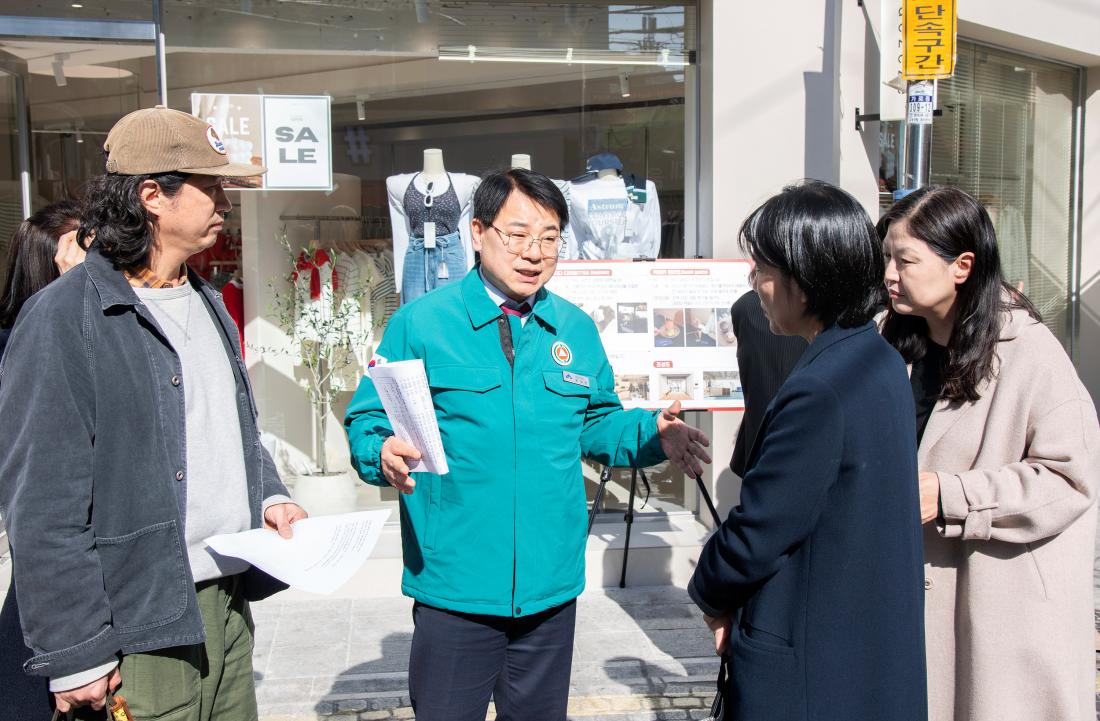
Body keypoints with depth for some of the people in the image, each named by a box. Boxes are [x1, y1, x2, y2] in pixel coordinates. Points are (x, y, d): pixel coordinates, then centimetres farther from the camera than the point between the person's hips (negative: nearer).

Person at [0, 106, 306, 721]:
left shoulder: (207, 303, 12)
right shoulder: (64, 319, -13)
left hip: (231, 603, 8)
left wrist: (270, 496, 5)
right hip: (142, 633, -7)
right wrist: (75, 658, -14)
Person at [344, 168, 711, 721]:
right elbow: (367, 420, -4)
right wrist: (384, 454, -25)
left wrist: (654, 435, -5)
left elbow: (596, 423, 14)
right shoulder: (421, 322, -6)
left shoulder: (576, 329, 8)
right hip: (456, 586, -3)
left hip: (550, 584, 4)